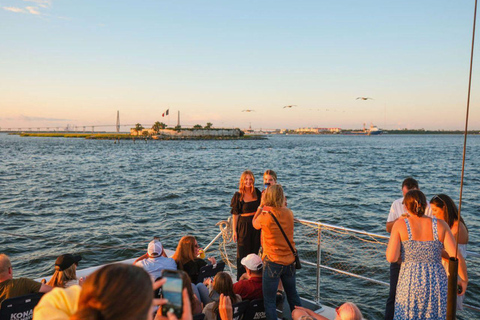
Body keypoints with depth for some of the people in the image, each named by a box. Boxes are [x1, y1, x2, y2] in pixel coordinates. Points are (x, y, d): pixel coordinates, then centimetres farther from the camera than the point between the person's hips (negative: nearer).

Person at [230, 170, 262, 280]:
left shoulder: (257, 192, 4)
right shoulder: (238, 195, -7)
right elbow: (235, 214, -6)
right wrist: (234, 231, -9)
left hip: (256, 225, 4)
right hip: (244, 226, -4)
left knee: (254, 252, 12)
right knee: (243, 254, 2)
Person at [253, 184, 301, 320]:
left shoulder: (265, 215, -18)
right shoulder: (289, 213, -5)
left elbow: (255, 224, 4)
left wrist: (261, 206, 10)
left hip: (273, 262, -6)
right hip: (290, 261, 6)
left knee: (269, 300, 6)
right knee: (293, 295, 24)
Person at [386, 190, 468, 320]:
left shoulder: (400, 224, -11)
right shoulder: (440, 225, -4)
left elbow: (391, 258, -16)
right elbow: (456, 256, -7)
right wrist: (464, 279, 10)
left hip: (410, 284, -2)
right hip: (437, 287, 2)